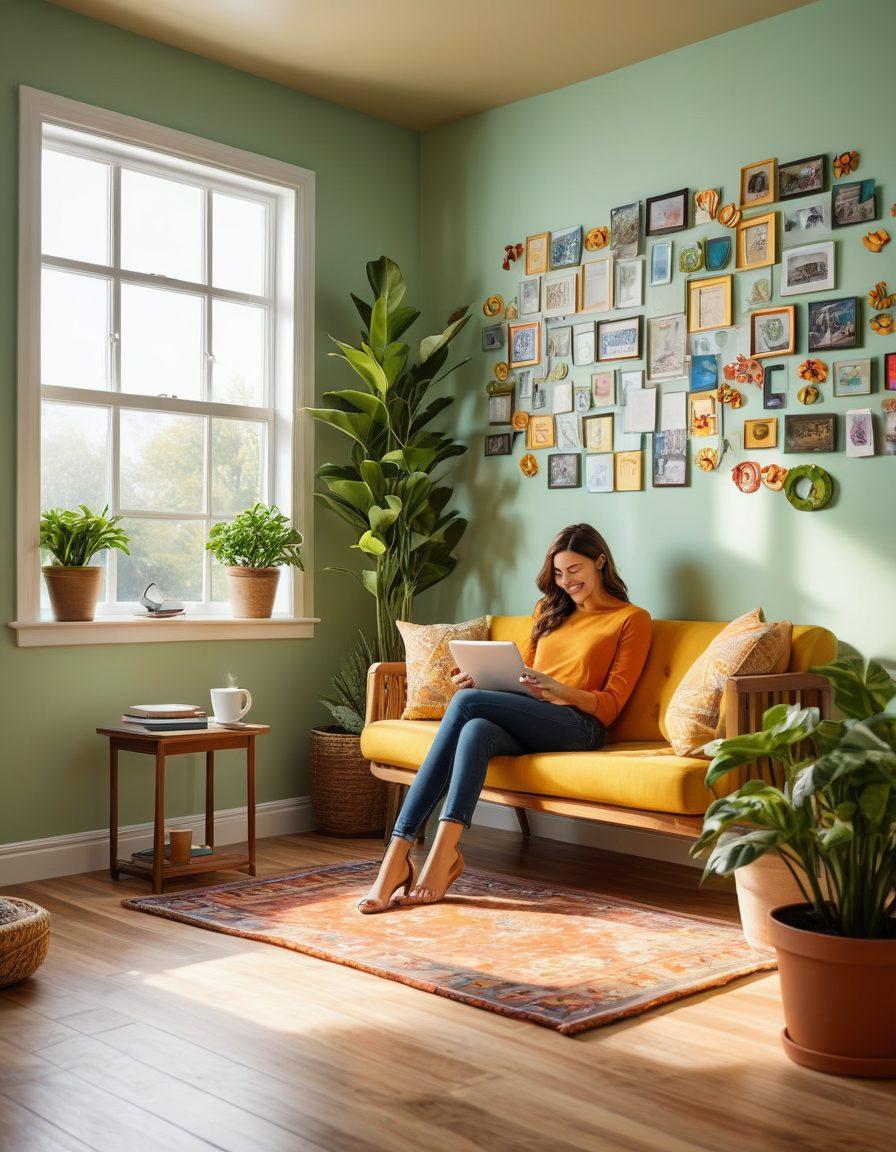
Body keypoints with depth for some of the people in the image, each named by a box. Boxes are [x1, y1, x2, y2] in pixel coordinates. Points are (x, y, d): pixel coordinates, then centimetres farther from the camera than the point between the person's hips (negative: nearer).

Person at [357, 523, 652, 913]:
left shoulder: (631, 619, 9)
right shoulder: (549, 609, 27)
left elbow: (609, 706, 1)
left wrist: (556, 688, -17)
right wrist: (480, 682, 4)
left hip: (577, 724, -5)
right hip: (524, 724, 5)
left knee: (466, 702, -29)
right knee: (475, 731, -33)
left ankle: (443, 852, -36)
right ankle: (397, 856, -42)